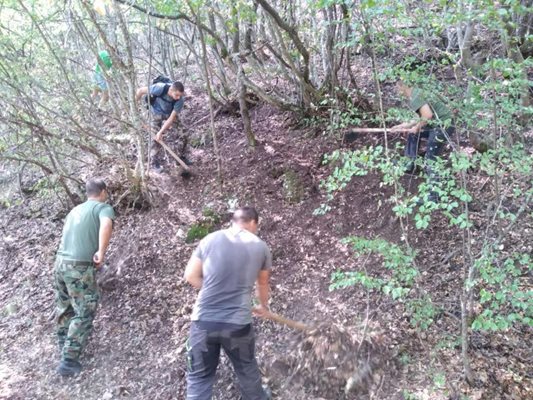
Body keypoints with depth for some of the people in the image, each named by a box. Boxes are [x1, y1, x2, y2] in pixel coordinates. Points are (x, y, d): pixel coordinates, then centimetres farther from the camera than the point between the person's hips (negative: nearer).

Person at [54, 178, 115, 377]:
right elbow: (106, 224, -26)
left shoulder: (75, 210, 20)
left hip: (60, 262, 8)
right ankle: (69, 361, 5)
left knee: (63, 307, 24)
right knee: (84, 314, 4)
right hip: (80, 267, -7)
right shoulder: (104, 207, -3)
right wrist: (101, 253, -21)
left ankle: (64, 345, 43)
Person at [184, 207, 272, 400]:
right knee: (246, 368, 26)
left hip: (203, 321, 0)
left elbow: (191, 276, 5)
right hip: (237, 323, 0)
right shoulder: (260, 247, 3)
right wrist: (263, 306, 38)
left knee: (199, 376, 16)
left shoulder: (211, 239, 1)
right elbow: (263, 283, 19)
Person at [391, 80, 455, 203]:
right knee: (413, 134, 28)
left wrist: (417, 127, -13)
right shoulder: (417, 93, 14)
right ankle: (411, 164, 35)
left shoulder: (415, 97, -17)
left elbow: (428, 115, -30)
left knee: (429, 160, -12)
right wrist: (405, 125, 24)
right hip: (437, 124, 10)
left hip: (443, 125, -10)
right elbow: (422, 118, 18)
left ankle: (434, 195, -12)